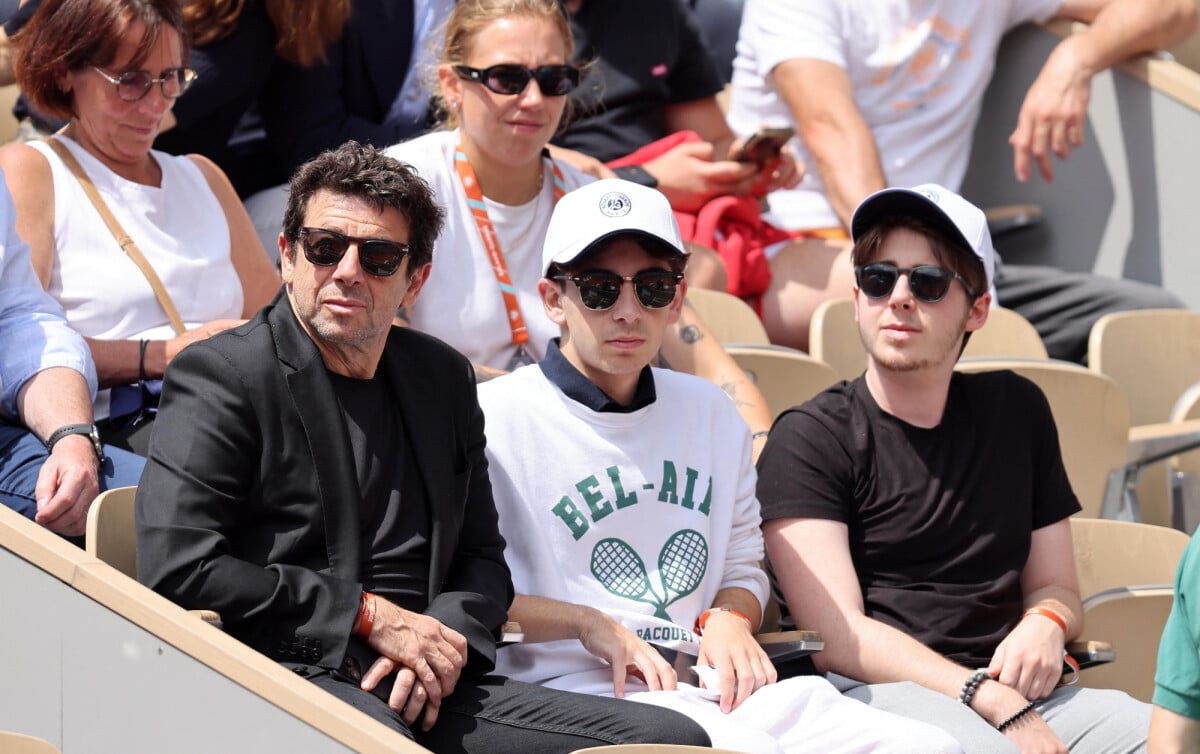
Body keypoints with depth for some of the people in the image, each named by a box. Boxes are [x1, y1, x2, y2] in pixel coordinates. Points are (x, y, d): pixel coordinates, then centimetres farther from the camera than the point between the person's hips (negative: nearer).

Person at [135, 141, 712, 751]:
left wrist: (443, 642, -1)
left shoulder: (442, 377, 22)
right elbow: (175, 566, -9)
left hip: (427, 695, 6)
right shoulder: (219, 375, 2)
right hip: (295, 672, -6)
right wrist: (370, 615, -8)